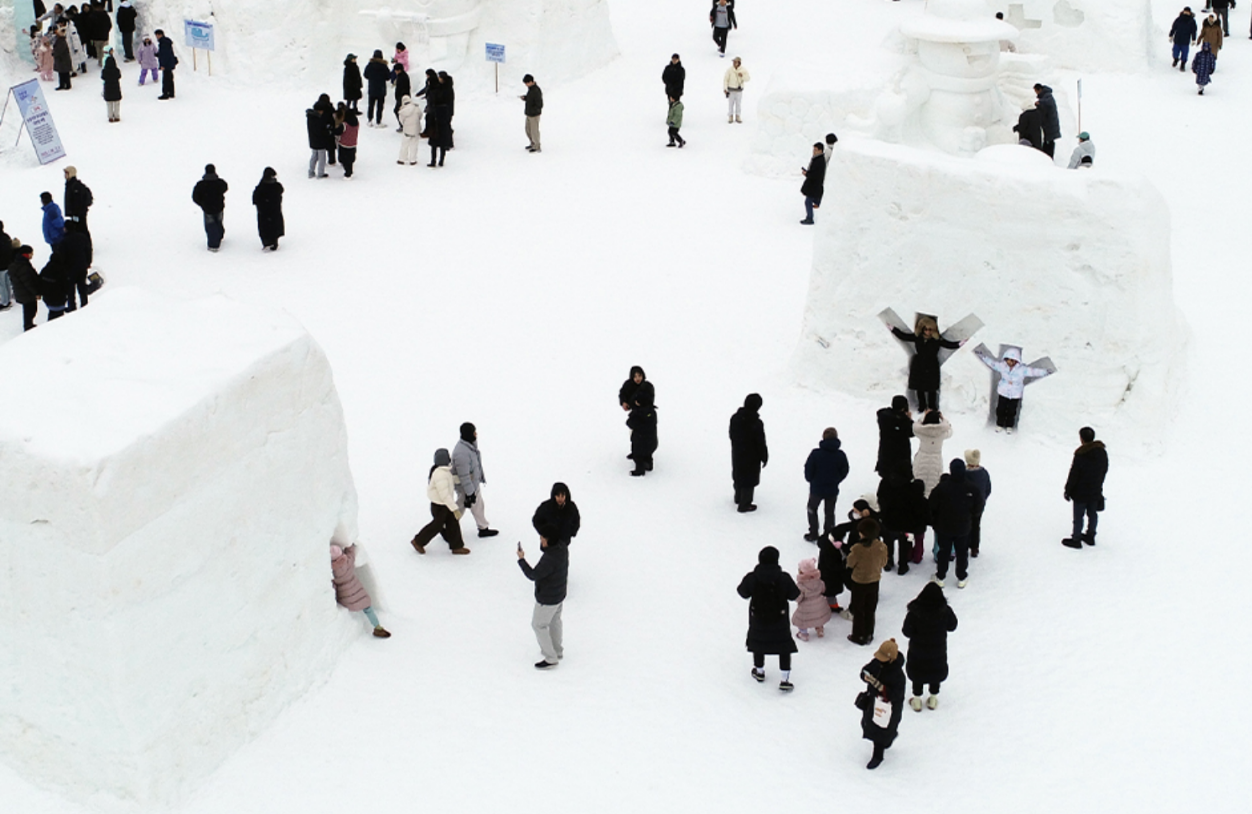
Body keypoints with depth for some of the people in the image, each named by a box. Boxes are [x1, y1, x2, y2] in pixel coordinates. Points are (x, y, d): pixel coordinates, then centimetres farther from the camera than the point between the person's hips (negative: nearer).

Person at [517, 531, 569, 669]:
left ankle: (550, 659, 18)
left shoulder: (549, 559, -37)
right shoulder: (562, 547, -10)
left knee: (538, 625, 9)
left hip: (547, 599, -9)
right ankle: (558, 651, 44)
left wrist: (521, 559, -19)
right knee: (555, 621, 27)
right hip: (560, 594, 9)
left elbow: (533, 575, -26)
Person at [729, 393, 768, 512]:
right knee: (749, 480, 11)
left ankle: (738, 498, 46)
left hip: (737, 453, 6)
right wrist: (764, 457, -5)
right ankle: (744, 505, 22)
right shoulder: (756, 423, -29)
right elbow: (761, 443, -20)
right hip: (751, 457, -6)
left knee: (739, 475, 26)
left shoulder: (735, 418, -10)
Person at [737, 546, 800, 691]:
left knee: (758, 642, 25)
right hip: (779, 620, -1)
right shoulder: (784, 578, -21)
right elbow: (794, 596, -11)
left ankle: (759, 671, 44)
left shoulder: (751, 578, -20)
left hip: (758, 619, 1)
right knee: (784, 647, 13)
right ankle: (785, 680, 11)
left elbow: (743, 593, -4)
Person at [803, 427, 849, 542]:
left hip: (816, 489, -2)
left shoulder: (816, 453, -22)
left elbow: (808, 469, -13)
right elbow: (844, 472, -3)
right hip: (832, 490, 2)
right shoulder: (841, 455, -14)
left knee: (812, 510, 22)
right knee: (830, 513, 20)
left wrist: (811, 480, 8)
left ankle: (813, 535, 26)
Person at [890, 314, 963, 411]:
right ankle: (922, 406, 28)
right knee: (919, 388, 11)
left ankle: (932, 408, 20)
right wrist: (893, 329, 3)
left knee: (931, 389, 4)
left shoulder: (937, 339, -12)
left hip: (931, 367, -2)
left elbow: (949, 345, -13)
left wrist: (960, 343, -26)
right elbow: (903, 336, 4)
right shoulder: (917, 337, -5)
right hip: (918, 366, 2)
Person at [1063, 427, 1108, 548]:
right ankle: (1090, 536, 34)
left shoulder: (1080, 456, -26)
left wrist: (1068, 490, -5)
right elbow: (1105, 470, 8)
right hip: (1096, 492, 6)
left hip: (1080, 493, -6)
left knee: (1078, 516, 7)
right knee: (1092, 514, 20)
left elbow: (1073, 476, -18)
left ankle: (1076, 539, 18)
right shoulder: (1102, 452, -6)